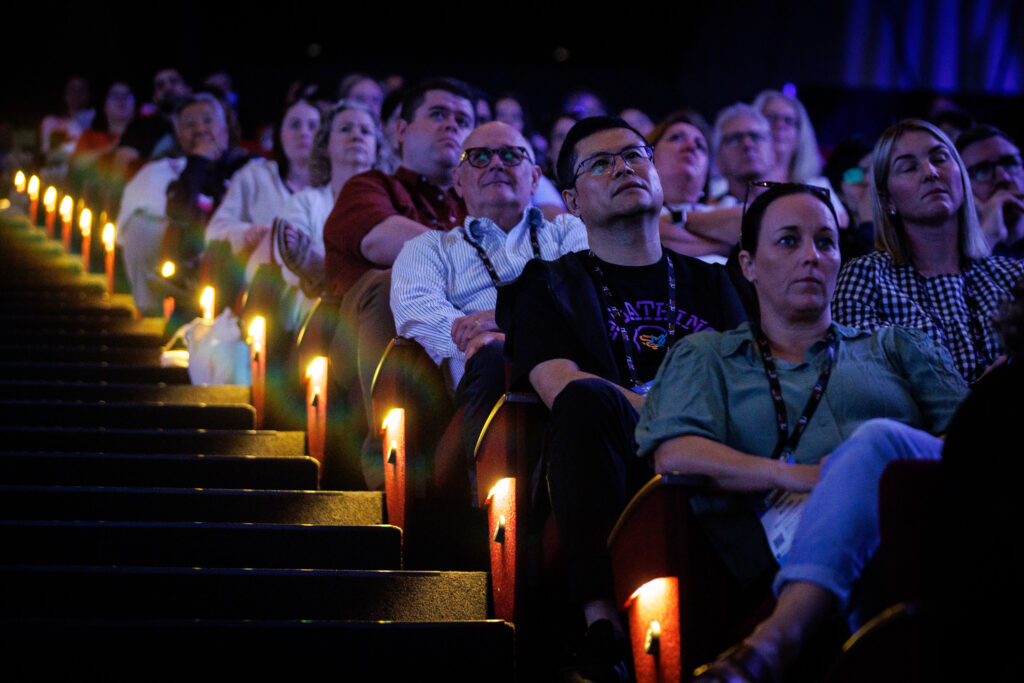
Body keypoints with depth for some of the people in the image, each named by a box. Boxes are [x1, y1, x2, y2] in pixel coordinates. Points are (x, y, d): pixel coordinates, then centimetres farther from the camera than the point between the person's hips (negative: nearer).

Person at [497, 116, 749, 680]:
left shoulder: (708, 282, 30)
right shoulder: (549, 286, 20)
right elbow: (559, 385, 0)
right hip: (619, 463, -2)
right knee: (588, 398, -37)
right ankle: (602, 624, -44)